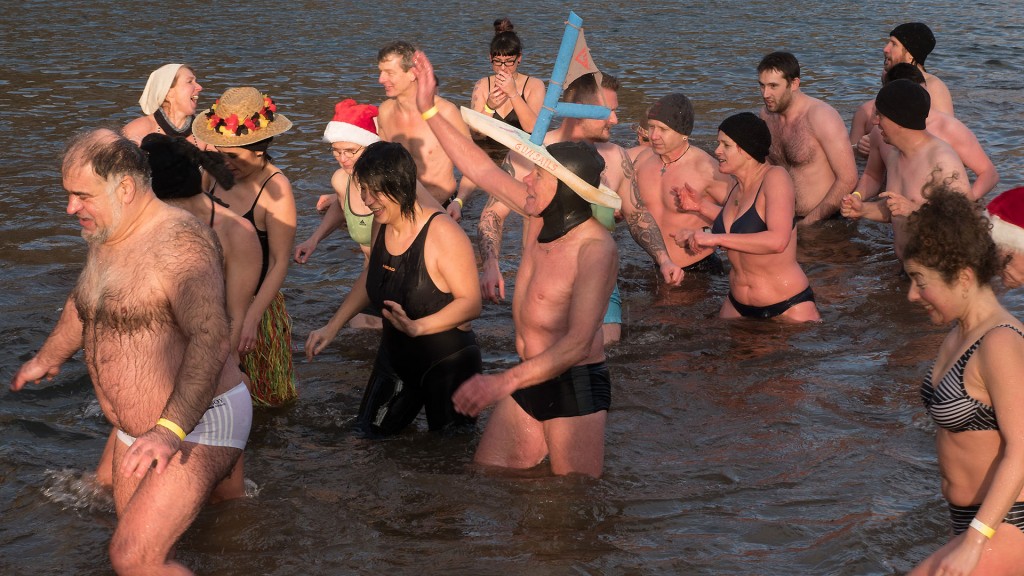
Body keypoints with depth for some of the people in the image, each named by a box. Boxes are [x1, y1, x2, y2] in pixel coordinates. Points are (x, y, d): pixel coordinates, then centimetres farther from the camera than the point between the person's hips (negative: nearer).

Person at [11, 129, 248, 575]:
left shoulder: (179, 241, -23)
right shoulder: (104, 238, 6)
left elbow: (210, 340, -38)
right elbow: (83, 304, 29)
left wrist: (171, 429, -47)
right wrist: (48, 358, 43)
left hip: (197, 425, -10)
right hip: (135, 430, 10)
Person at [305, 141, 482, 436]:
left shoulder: (442, 234, -28)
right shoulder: (382, 223, -5)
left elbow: (471, 302, -25)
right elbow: (370, 277, 12)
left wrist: (416, 327, -36)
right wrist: (331, 327, 8)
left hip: (447, 361, -7)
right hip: (395, 354, 7)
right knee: (372, 429, 20)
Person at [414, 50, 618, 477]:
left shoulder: (595, 249, -24)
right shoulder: (540, 215, -1)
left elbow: (578, 343, -33)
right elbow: (481, 168, 11)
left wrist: (504, 382, -44)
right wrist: (429, 111, 11)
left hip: (575, 386, -8)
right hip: (529, 379, 8)